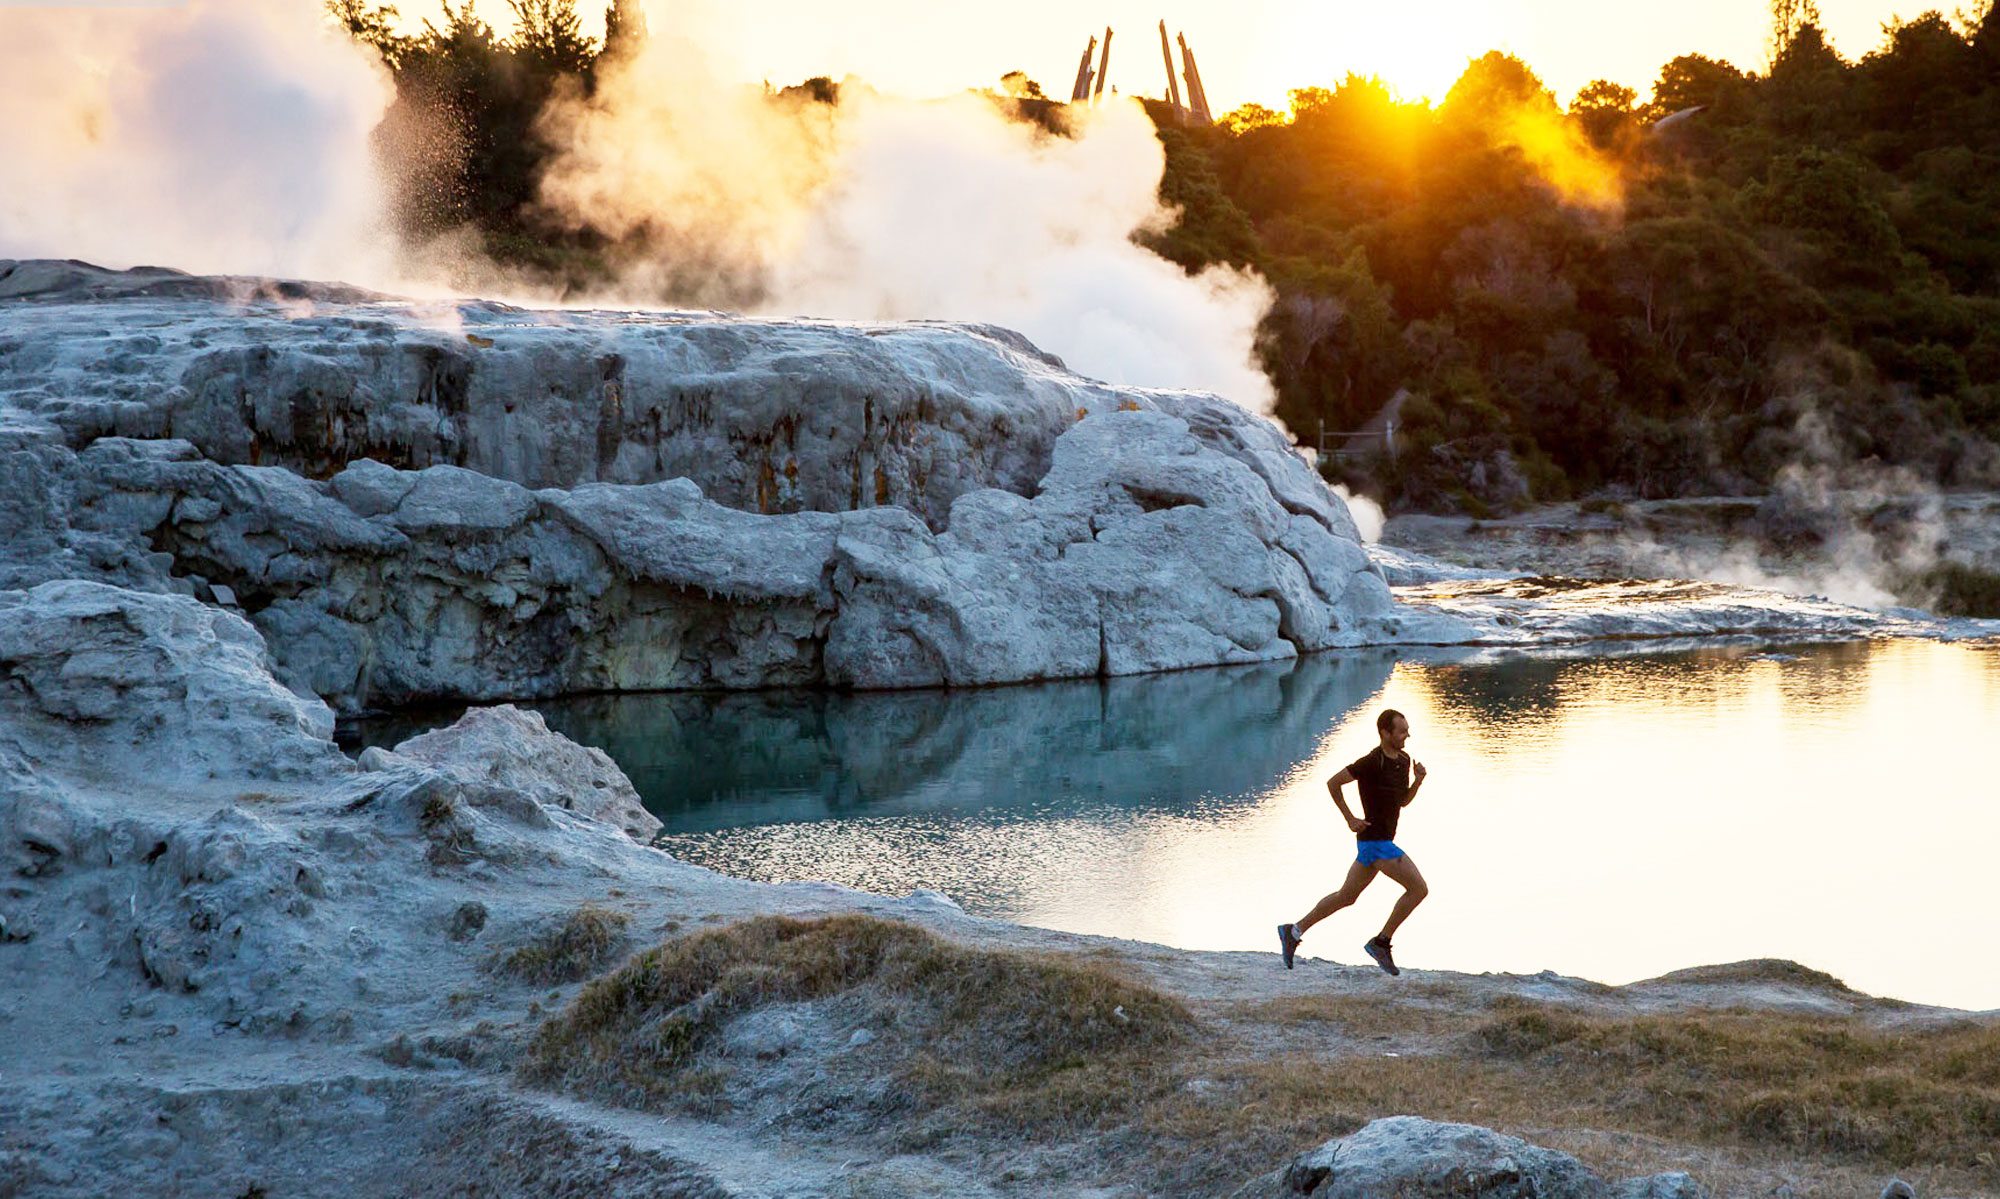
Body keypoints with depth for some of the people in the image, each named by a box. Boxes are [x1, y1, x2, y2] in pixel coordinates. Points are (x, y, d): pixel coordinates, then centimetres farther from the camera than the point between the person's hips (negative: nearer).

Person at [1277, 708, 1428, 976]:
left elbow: (1403, 801, 18)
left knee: (1346, 896, 16)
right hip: (1374, 840, -9)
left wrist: (1418, 780, -1)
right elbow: (1332, 783, -13)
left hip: (1382, 840, 9)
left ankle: (1293, 931, 23)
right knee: (1418, 889, -11)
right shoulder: (1371, 762, -17)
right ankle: (1381, 943, -4)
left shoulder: (1404, 760, 10)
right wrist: (1350, 820, -11)